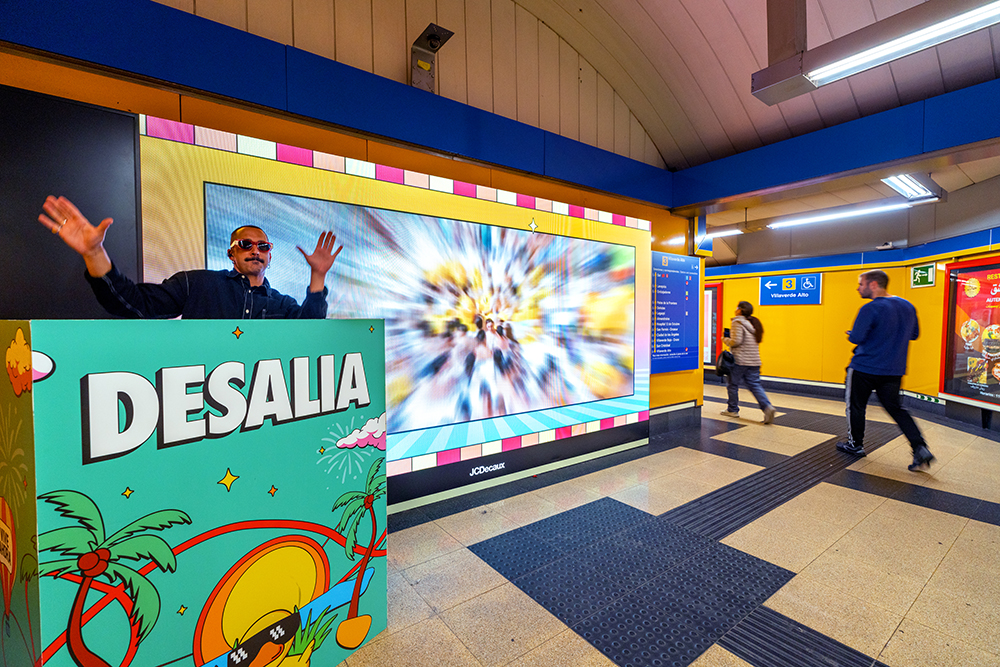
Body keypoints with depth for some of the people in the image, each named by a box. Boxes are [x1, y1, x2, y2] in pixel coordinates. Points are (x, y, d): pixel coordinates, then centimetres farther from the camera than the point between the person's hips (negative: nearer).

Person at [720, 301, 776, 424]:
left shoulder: (737, 323, -12)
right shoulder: (754, 323, 14)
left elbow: (736, 341, -20)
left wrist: (726, 340, 0)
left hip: (740, 360, -7)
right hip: (754, 360, 7)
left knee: (733, 384, 6)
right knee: (755, 385, 6)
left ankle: (732, 409, 16)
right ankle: (767, 407, -11)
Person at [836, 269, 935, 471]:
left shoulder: (871, 309, -18)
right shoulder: (908, 306, 7)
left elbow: (856, 338, -22)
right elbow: (914, 334, 18)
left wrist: (851, 334, -1)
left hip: (864, 368, -7)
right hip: (893, 370, 7)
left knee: (856, 405, 10)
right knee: (896, 409, 14)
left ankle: (855, 444, 22)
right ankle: (920, 449, 3)